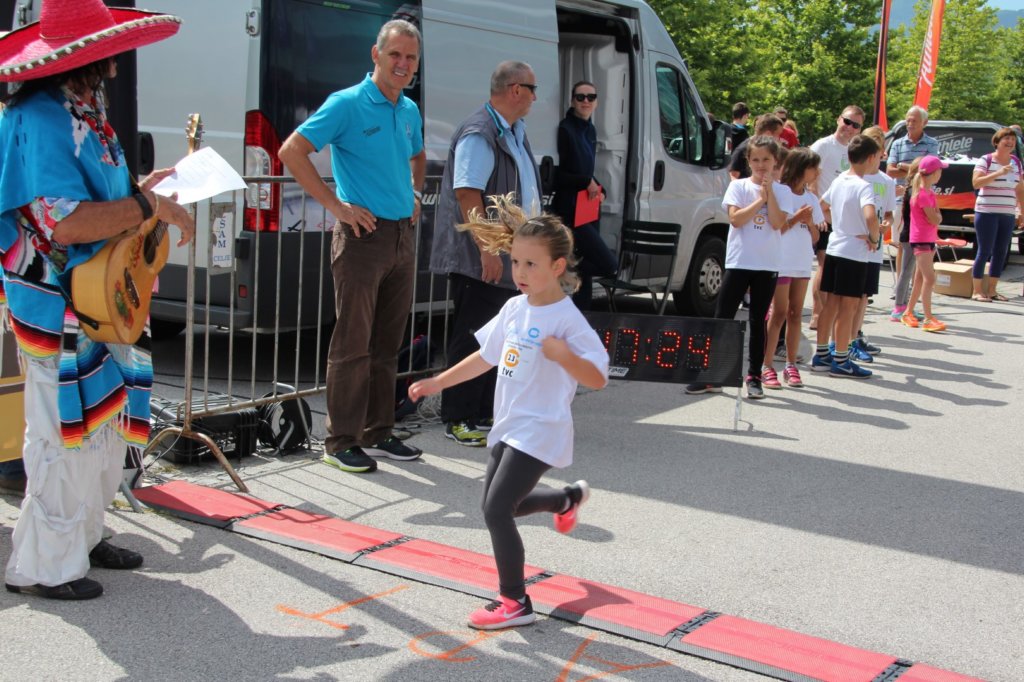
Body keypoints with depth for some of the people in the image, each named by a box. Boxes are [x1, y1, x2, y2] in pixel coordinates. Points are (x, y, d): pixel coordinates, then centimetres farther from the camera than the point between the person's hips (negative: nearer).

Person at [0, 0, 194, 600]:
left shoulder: (85, 110, 11)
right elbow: (65, 222, -30)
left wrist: (139, 189, 12)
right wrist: (149, 206, -22)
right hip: (59, 308, -10)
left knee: (107, 427, 18)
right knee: (69, 433, -2)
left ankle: (84, 538, 33)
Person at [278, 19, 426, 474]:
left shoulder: (410, 111, 13)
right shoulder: (346, 104, -9)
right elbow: (292, 152, -15)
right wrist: (337, 206, -15)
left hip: (403, 235, 7)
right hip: (364, 235, -7)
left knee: (388, 343, 12)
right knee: (353, 343, -3)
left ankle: (378, 433, 22)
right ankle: (341, 442, 6)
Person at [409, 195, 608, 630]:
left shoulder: (567, 319, -18)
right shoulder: (515, 309, 5)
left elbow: (597, 379, -21)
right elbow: (486, 357, 18)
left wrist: (564, 355, -37)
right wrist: (438, 383, 17)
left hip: (539, 432, -8)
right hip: (508, 427, 9)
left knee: (497, 509, -13)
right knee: (500, 503, 20)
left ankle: (515, 602, 2)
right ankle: (568, 498, 47)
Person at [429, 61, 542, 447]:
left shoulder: (514, 133, 16)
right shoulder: (479, 134, -16)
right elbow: (467, 194, -23)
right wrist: (487, 250, -27)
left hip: (506, 259, 10)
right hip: (479, 260, -10)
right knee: (470, 340, -4)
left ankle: (485, 413, 25)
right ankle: (457, 420, 4)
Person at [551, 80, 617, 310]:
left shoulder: (590, 130, 13)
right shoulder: (565, 129, -13)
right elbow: (556, 174, -17)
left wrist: (598, 188, 5)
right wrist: (587, 183, -14)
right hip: (571, 212, -9)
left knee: (585, 268, 12)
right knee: (608, 265, -13)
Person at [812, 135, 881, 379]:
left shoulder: (839, 181, 8)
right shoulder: (864, 187, -17)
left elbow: (822, 207, 22)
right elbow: (870, 216, -33)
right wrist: (873, 239, -17)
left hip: (834, 248, 8)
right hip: (854, 254, -8)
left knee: (831, 303, 13)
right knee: (848, 307, -1)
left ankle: (821, 355, 19)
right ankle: (841, 361, 4)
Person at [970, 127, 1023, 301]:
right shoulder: (986, 160, -4)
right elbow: (976, 182, -16)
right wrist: (998, 173, -25)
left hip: (1007, 215, 6)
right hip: (987, 213, -6)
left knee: (1001, 252, 6)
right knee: (984, 251, -5)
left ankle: (992, 290, 14)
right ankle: (977, 291, 1)